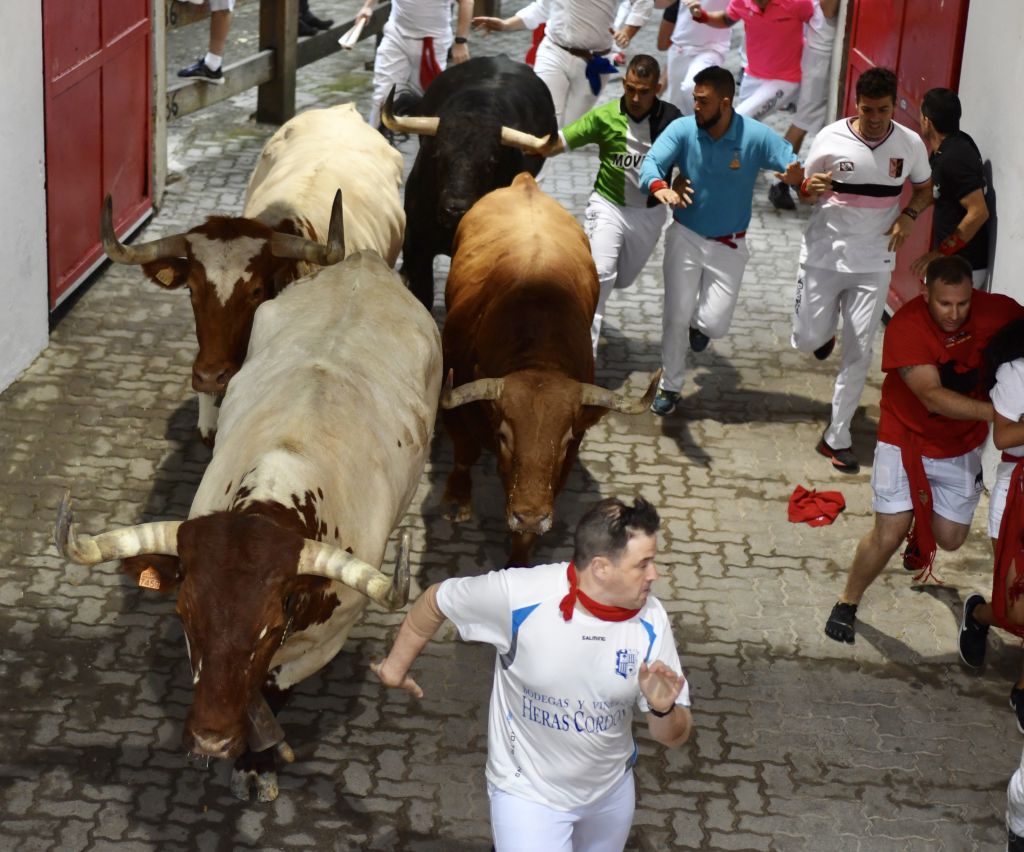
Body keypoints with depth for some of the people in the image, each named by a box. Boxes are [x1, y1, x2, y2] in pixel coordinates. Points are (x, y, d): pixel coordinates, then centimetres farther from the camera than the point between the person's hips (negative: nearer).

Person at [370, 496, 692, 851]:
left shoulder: (651, 621, -19)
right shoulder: (518, 595, -28)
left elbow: (675, 737, -12)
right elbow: (435, 600, -8)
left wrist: (663, 708, -35)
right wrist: (396, 666, 7)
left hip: (612, 789, 4)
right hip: (529, 793, -4)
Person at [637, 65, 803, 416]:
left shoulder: (756, 136, -16)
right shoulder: (682, 130, -15)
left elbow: (794, 166, -15)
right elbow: (651, 162, -27)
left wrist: (796, 175, -41)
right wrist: (659, 187, -52)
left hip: (729, 245, 0)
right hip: (685, 237, 0)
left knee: (714, 325, -4)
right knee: (676, 318, 0)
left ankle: (701, 323, 36)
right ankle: (670, 387, 23)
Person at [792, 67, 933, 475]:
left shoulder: (910, 144, -5)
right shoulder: (831, 138, -10)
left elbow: (924, 188, 12)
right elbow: (805, 192, 1)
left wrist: (908, 216, -10)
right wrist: (810, 188, -24)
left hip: (873, 264, 1)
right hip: (823, 257, -1)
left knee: (858, 354, -1)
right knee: (808, 340, 4)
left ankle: (837, 438, 12)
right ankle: (823, 330, 44)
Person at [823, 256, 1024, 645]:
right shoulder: (906, 326, -29)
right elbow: (932, 396, -36)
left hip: (962, 444, 4)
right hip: (907, 438, -4)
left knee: (950, 538, 12)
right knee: (889, 534, -9)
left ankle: (925, 520, 51)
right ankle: (848, 603, 16)